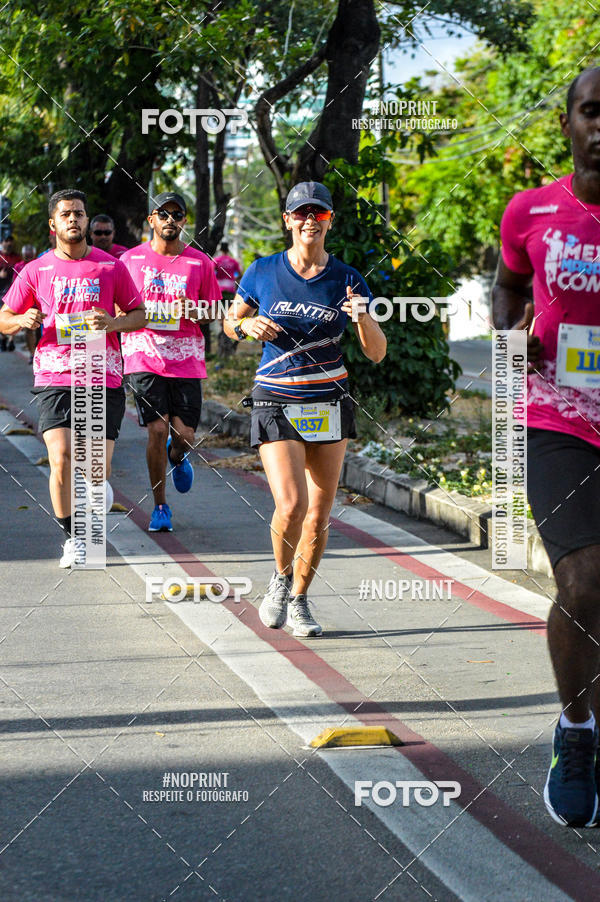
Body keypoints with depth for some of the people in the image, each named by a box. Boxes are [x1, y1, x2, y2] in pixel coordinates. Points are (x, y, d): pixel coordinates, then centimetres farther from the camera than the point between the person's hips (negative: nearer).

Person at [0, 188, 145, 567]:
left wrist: (113, 323, -11)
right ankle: (71, 537, 3)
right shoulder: (36, 271, 6)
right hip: (55, 377, 0)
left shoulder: (111, 266, 5)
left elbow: (139, 314, 10)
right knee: (61, 460, -15)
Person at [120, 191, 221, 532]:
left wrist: (196, 313, -11)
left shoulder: (200, 263, 5)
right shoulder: (131, 260, 5)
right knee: (158, 430, -10)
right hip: (144, 356, -1)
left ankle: (177, 456, 38)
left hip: (186, 358, 1)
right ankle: (160, 507, 6)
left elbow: (213, 313, 10)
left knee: (185, 435, -3)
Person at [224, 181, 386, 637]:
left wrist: (363, 318, -21)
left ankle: (299, 600, 22)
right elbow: (230, 323, 14)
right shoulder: (262, 272, 0)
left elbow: (377, 353, -1)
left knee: (320, 512, 3)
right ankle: (281, 578, 11)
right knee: (291, 505, -17)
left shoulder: (348, 280, 0)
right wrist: (250, 326, -8)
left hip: (329, 404, 2)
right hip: (276, 404, -2)